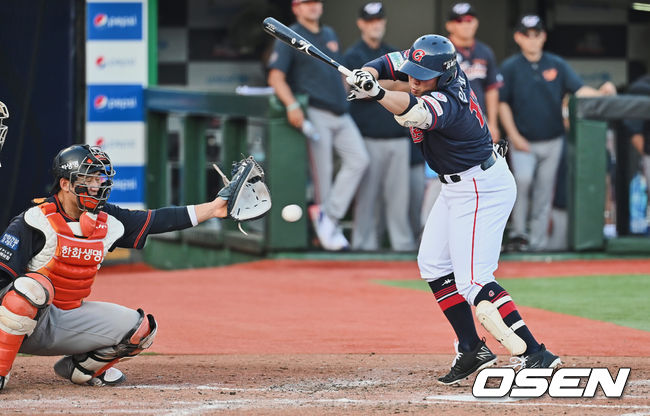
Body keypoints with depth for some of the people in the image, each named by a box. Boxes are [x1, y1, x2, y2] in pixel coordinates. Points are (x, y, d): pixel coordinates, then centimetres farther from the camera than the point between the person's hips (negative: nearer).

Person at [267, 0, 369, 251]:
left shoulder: (329, 35, 21)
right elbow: (276, 77, -11)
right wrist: (292, 105, -25)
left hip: (341, 114, 7)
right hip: (315, 114, -7)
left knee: (358, 160, -8)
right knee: (322, 171, -7)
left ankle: (327, 216, -6)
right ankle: (326, 229, 1)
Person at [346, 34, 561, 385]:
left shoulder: (446, 103, -31)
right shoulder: (434, 66, -6)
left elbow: (414, 110, -52)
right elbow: (387, 63, 4)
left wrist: (377, 93, -71)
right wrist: (364, 76, -19)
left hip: (481, 191, -11)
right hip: (458, 187, 11)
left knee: (472, 281, -17)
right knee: (433, 264, 16)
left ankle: (535, 355, -20)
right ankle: (472, 349, 22)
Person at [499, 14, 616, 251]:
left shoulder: (557, 65, 6)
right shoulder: (510, 68, 1)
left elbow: (578, 89, -2)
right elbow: (503, 103, 1)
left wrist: (600, 93, -23)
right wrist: (514, 136, -8)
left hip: (552, 140, 3)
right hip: (523, 141, -2)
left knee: (544, 190, 4)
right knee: (523, 179, -22)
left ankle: (538, 239, 11)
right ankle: (518, 231, -10)